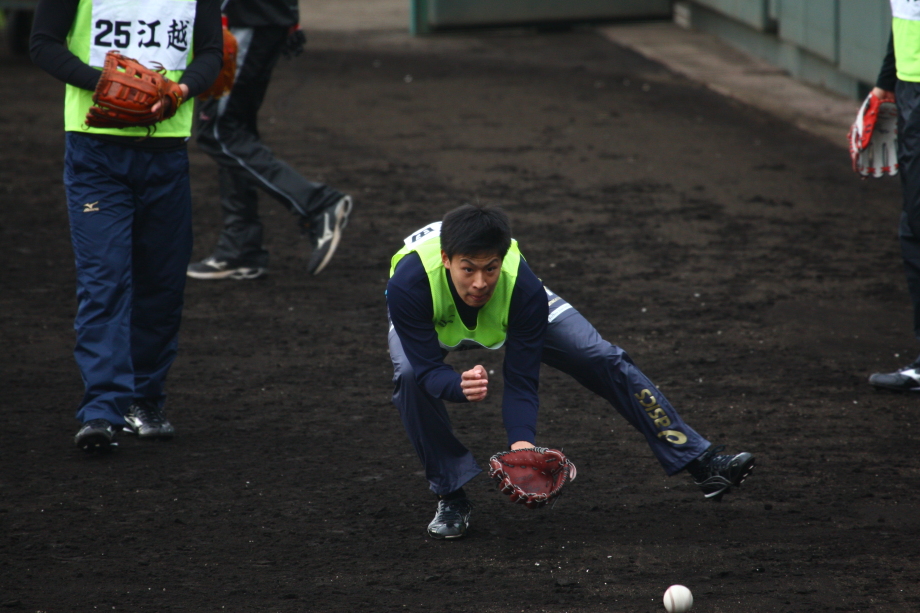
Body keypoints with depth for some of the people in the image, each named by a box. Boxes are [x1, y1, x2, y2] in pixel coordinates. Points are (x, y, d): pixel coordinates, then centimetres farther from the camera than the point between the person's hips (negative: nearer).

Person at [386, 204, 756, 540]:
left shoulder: (523, 288, -40)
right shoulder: (408, 286, -45)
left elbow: (521, 380, -35)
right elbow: (428, 370, -41)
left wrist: (521, 442, -52)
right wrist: (460, 387, -64)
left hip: (511, 315, 1)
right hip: (432, 325, -1)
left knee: (605, 361, -8)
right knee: (409, 376, -34)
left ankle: (701, 462, 2)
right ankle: (451, 498, -13)